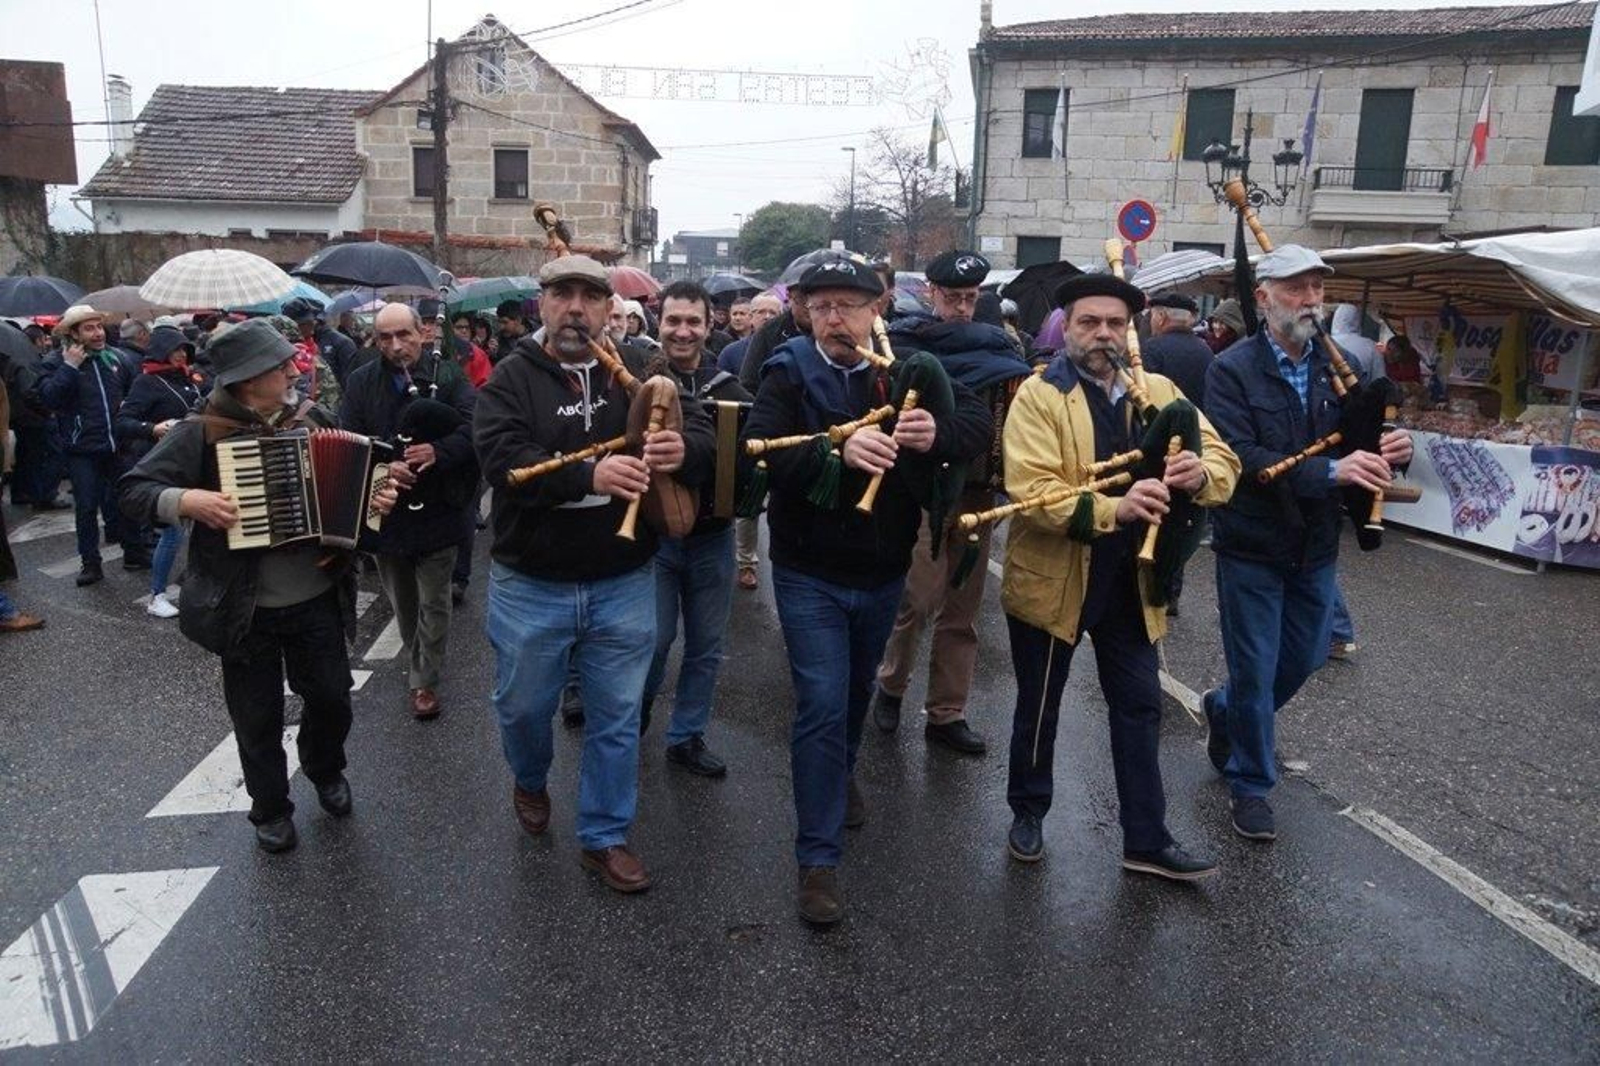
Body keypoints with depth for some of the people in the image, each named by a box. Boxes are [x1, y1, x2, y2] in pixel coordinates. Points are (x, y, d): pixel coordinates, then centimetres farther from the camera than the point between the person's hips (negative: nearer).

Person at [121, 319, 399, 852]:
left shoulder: (312, 418, -1)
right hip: (245, 609, -3)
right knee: (258, 718, 11)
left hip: (318, 601, 3)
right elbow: (134, 492, -10)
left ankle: (326, 770, 44)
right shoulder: (201, 432, -11)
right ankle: (270, 809, 33)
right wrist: (188, 500, -27)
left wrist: (376, 498, -8)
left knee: (332, 696, 14)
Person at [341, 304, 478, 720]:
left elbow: (473, 428, -15)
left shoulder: (448, 375, -5)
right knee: (402, 600, 20)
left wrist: (438, 451, -31)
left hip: (436, 510, -3)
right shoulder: (361, 383, 3)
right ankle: (417, 663, 41)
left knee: (433, 601, 5)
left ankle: (424, 679, 18)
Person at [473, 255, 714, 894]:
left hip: (623, 585, 1)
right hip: (531, 586, -1)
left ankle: (604, 837, 30)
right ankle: (530, 781, 51)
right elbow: (501, 458, -23)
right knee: (524, 705, 18)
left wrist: (685, 449, -31)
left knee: (616, 719, 11)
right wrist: (589, 475, -38)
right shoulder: (512, 377, -7)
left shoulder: (637, 373, 0)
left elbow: (706, 434, -6)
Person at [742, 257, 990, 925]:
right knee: (822, 705, -6)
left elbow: (979, 422, -13)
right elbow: (759, 448, -27)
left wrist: (937, 435, -36)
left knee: (858, 690, 24)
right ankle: (817, 859, 6)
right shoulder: (789, 373, -11)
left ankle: (840, 775, 53)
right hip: (811, 574, -4)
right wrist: (838, 450, -42)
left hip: (883, 571, 4)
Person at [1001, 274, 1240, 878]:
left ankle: (1146, 840, 25)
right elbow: (1030, 490, -24)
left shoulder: (1160, 392, 3)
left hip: (1130, 582, 4)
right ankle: (1028, 813, 35)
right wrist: (1114, 508, -38)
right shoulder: (1038, 396, -12)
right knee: (1039, 705, 13)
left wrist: (1199, 474, -26)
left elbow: (1224, 462, -1)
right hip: (1053, 579, -4)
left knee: (1140, 707, 11)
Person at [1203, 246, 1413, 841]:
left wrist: (1390, 451, -18)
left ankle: (1224, 710, 46)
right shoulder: (1233, 370, -13)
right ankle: (1250, 784, 24)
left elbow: (1360, 439, 6)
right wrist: (1329, 470, -33)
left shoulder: (1338, 366, 4)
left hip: (1315, 547, 6)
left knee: (1305, 658, 18)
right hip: (1251, 547, -5)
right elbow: (1238, 457, -25)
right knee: (1256, 673, 5)